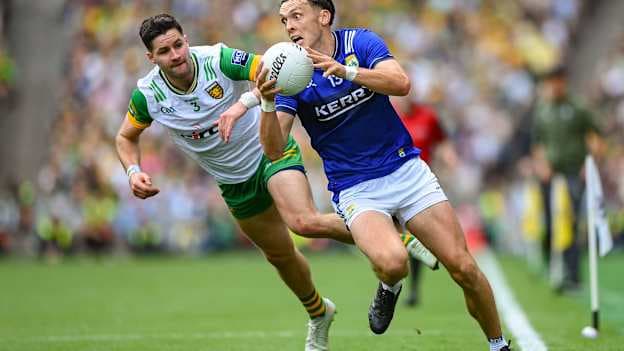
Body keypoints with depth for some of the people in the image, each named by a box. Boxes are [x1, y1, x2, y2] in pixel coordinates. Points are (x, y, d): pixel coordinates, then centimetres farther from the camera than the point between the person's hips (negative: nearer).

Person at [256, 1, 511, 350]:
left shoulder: (361, 41, -4)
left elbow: (401, 83, -23)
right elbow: (274, 149, -17)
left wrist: (344, 71, -37)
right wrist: (267, 102, -35)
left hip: (407, 170, 1)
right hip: (355, 188, -1)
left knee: (463, 267, -5)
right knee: (391, 262, -31)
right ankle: (389, 288, 5)